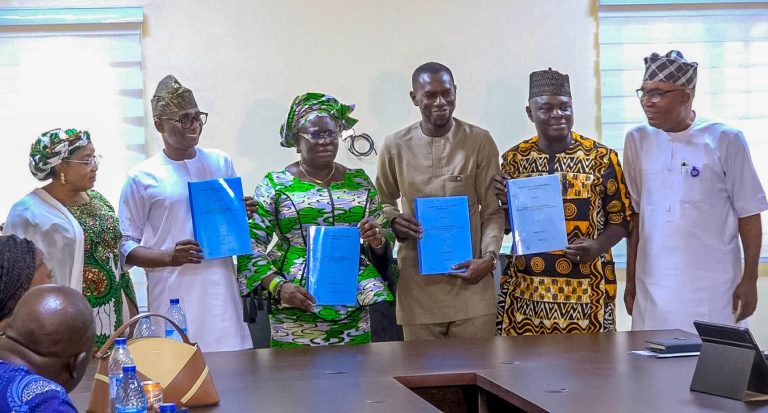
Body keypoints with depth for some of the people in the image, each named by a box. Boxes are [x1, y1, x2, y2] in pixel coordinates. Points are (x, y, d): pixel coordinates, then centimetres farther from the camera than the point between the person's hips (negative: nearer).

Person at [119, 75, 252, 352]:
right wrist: (169, 257, -14)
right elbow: (126, 248, 2)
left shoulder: (221, 163, 11)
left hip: (222, 290, 3)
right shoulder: (142, 178, 1)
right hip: (174, 297, -3)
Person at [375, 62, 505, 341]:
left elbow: (493, 210, 2)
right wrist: (393, 220, -5)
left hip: (470, 278, -1)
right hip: (417, 284, 1)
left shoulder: (479, 141, 0)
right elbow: (383, 203, 17)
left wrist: (489, 257, -13)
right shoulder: (396, 146, 3)